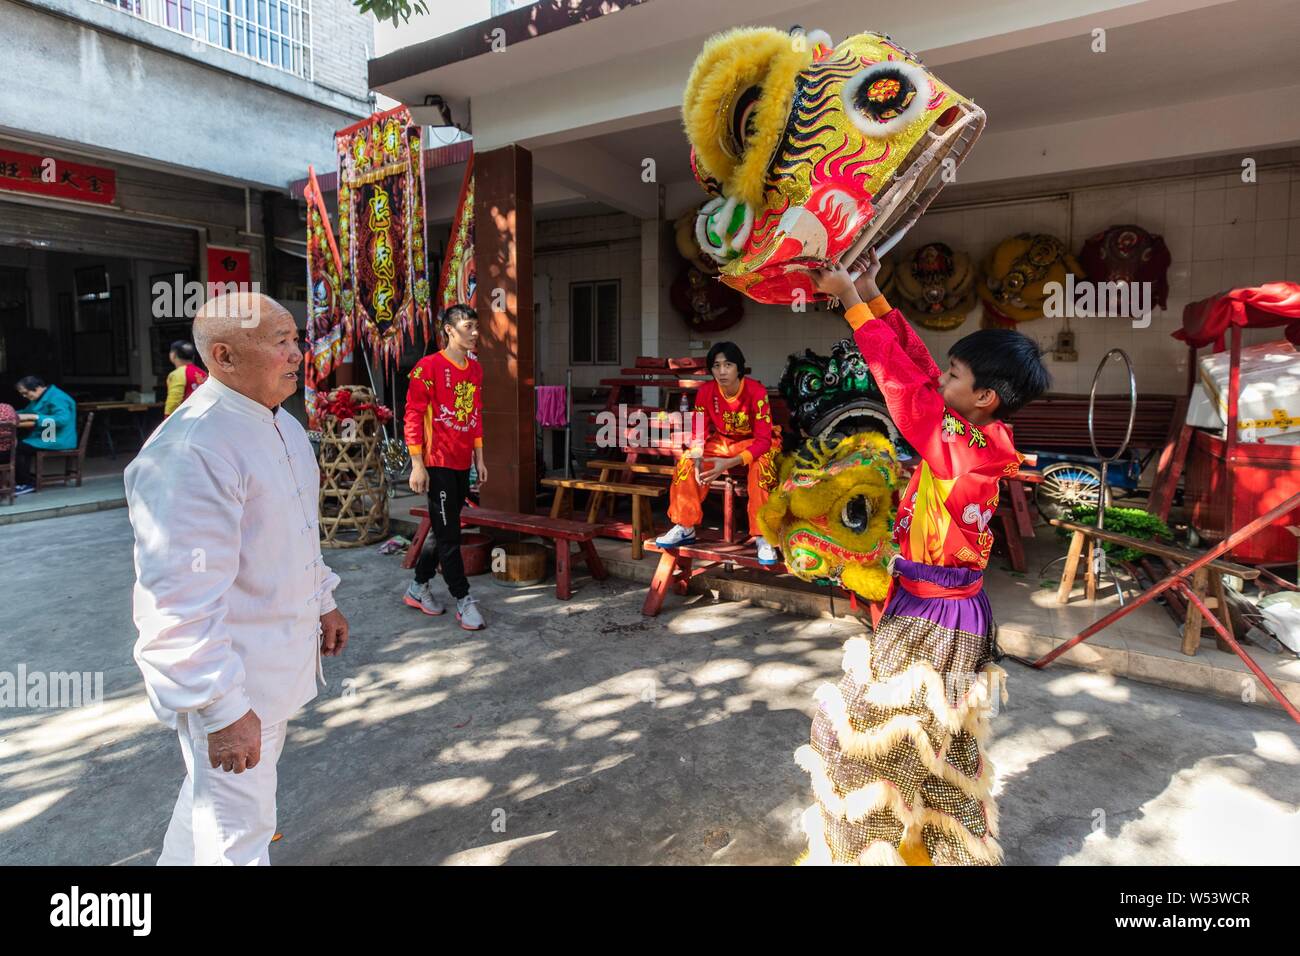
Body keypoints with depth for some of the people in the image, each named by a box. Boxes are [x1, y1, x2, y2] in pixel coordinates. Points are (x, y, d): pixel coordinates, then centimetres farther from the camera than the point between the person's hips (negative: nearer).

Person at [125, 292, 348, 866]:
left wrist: (323, 601, 21)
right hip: (232, 677, -9)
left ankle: (181, 859, 55)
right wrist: (221, 709, -25)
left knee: (213, 793, 31)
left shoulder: (281, 425, 5)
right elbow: (181, 603, -29)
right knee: (237, 833, 10)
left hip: (280, 660, 9)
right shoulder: (191, 450, -28)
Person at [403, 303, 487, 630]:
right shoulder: (428, 367, -10)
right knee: (448, 533, -2)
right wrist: (417, 465, -15)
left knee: (443, 529, 15)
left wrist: (479, 458, 16)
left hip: (463, 463, 8)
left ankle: (418, 588, 30)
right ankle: (464, 600, 6)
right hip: (438, 462, -7)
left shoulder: (475, 369, 11)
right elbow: (413, 416, -11)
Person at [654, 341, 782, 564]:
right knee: (687, 462, -17)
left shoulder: (756, 391, -27)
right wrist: (699, 460, -31)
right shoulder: (705, 391, -16)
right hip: (723, 441, 4)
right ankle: (685, 528, -4)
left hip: (755, 443, -4)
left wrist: (729, 463, -43)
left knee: (761, 466, -36)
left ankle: (762, 537, -25)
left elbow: (763, 440, -30)